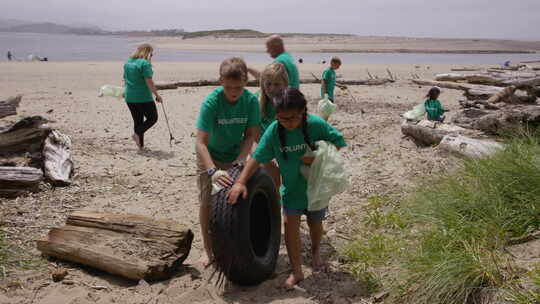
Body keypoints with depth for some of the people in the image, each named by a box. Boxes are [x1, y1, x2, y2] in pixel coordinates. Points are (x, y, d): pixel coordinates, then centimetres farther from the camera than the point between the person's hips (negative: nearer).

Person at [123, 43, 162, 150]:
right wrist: (157, 95, -11)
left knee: (138, 121, 15)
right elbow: (149, 82, -18)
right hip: (143, 97, -7)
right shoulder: (145, 63, -13)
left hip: (129, 98, 7)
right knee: (153, 118, 9)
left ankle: (141, 145, 16)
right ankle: (137, 133, -10)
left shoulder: (127, 62, 11)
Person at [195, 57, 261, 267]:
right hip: (210, 157, -3)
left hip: (235, 157, 3)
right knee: (207, 202, 0)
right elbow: (201, 142, -35)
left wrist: (241, 158, -26)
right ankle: (208, 248, 16)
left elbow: (250, 134, -9)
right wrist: (213, 171, -49)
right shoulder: (211, 102, -31)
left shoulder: (251, 101, -20)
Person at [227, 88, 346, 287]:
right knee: (290, 222, -10)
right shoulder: (274, 130, -17)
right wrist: (241, 182, -26)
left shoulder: (316, 124, -21)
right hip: (291, 187, 1)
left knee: (315, 222, 16)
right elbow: (257, 158, -16)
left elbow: (339, 142, -10)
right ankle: (296, 271, 4)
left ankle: (315, 250, 49)